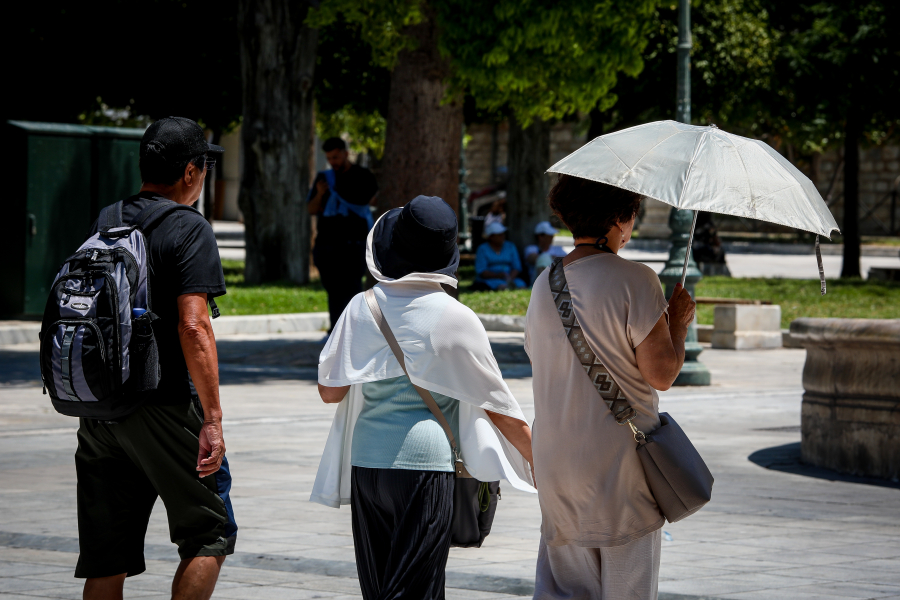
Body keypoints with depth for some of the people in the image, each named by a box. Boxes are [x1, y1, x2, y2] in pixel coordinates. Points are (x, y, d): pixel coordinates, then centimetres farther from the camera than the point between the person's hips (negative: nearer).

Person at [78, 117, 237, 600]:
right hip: (164, 406, -6)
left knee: (105, 559, 8)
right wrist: (212, 420, -17)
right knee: (209, 534, 7)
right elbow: (192, 327, -18)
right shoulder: (189, 229, -9)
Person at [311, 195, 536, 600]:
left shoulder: (362, 308, 1)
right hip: (426, 462, -4)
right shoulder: (456, 317, -6)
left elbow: (330, 390, 3)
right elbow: (498, 405, 0)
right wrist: (538, 463, 12)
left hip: (366, 460, 4)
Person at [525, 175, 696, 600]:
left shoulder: (544, 285, 8)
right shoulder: (634, 280, -12)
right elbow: (661, 374, -14)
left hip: (556, 463, 6)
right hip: (620, 468, -6)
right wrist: (678, 322, 2)